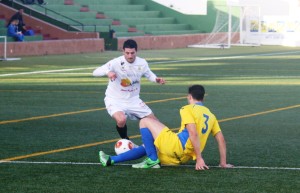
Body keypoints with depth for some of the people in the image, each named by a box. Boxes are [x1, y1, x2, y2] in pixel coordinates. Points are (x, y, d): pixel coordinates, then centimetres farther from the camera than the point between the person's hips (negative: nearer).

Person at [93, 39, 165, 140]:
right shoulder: (116, 62, -23)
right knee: (121, 119, -34)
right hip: (115, 101, -5)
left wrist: (157, 79, -12)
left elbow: (149, 75, 12)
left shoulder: (142, 63, -8)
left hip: (133, 100, 5)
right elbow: (95, 72, -31)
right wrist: (107, 72, -53)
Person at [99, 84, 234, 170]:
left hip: (176, 146, -8)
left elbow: (193, 134, -18)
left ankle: (152, 160, -1)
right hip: (184, 157, 8)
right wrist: (223, 163, 15)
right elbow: (221, 139, 11)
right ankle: (111, 160, 27)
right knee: (146, 147, 26)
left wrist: (199, 159, -19)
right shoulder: (210, 115, 17)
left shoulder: (188, 109, -4)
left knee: (145, 121, 2)